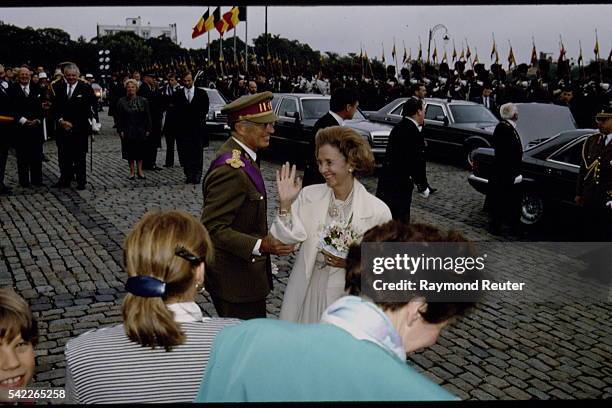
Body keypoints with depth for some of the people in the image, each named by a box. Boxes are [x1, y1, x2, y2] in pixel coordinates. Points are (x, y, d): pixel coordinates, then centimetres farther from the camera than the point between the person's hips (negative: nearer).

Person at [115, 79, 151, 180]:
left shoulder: (143, 101, 3)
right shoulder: (122, 102, 0)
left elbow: (147, 117, 4)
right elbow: (119, 118, 0)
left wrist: (148, 130, -1)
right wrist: (120, 131, -7)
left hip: (140, 131, 1)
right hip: (128, 132, -1)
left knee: (140, 151, 5)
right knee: (130, 152, 4)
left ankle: (140, 171, 12)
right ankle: (132, 171, 12)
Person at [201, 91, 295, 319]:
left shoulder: (240, 157, 8)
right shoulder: (230, 169, -24)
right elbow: (213, 228, -27)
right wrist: (261, 246, -33)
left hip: (244, 271, 10)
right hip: (235, 281, -10)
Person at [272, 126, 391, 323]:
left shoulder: (378, 210, -11)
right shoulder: (309, 195, -3)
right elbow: (286, 239, -8)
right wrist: (285, 204, -18)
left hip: (347, 297, -2)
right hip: (306, 293, 3)